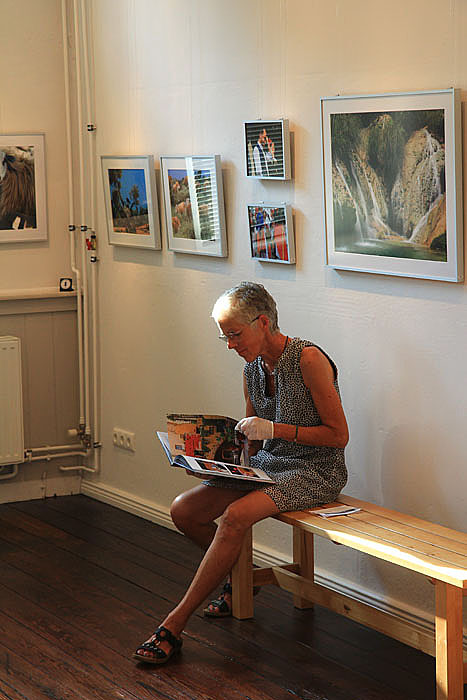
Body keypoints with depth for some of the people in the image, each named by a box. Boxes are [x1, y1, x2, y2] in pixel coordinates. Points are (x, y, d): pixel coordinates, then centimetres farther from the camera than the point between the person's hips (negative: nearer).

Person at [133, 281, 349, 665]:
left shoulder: (308, 359, -16)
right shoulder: (253, 369, 7)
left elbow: (339, 434, -15)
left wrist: (274, 429, -21)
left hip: (314, 471, -8)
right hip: (266, 466, 8)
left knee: (236, 515, -31)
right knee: (184, 510, -9)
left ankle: (174, 625, -24)